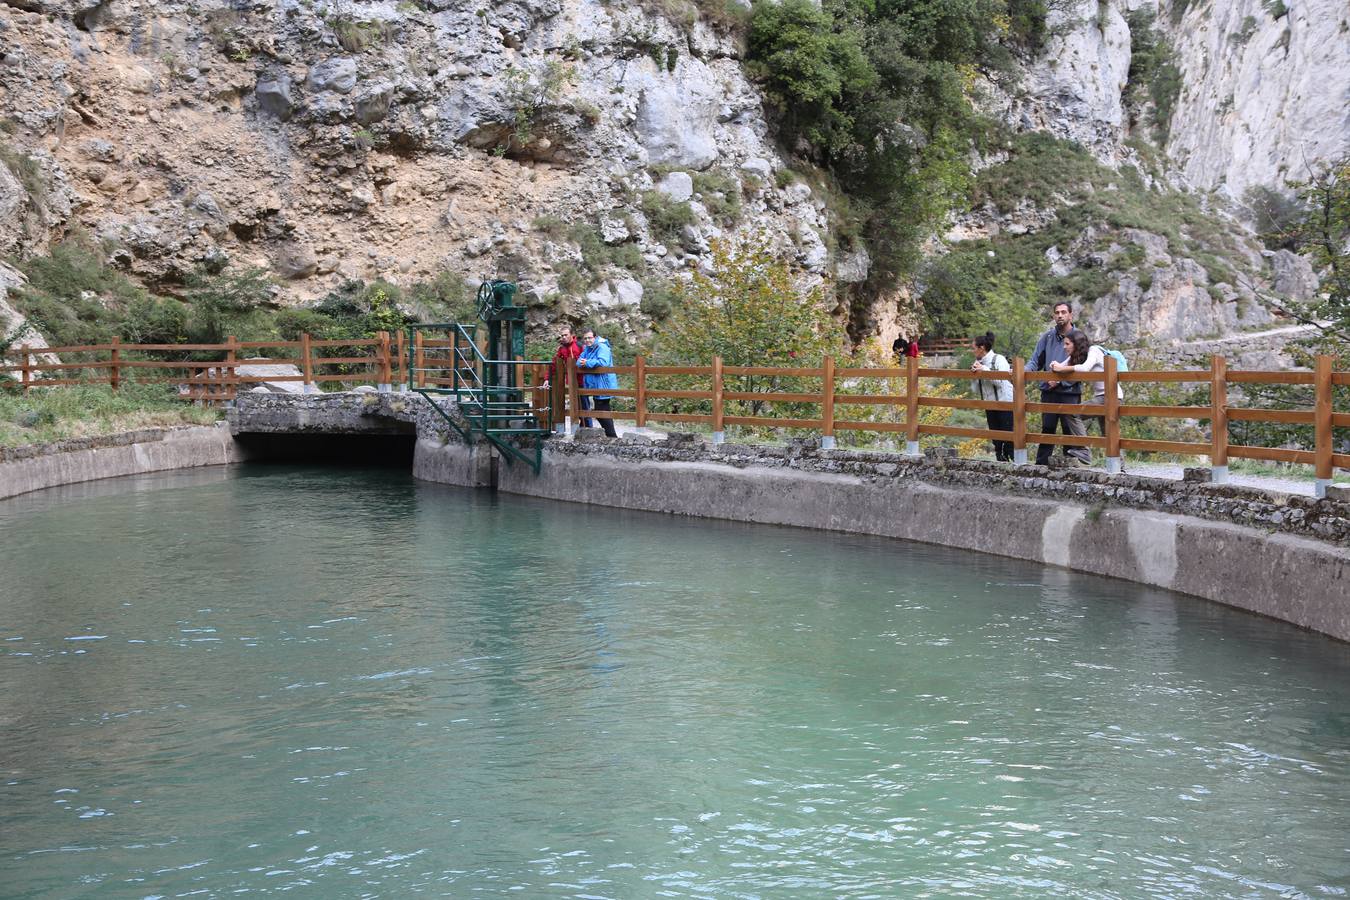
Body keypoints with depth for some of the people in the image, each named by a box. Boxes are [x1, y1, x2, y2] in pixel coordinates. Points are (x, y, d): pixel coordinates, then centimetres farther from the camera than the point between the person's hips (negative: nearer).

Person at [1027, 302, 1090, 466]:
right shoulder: (1047, 337, 8)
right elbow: (1035, 361, 10)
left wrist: (1061, 380, -15)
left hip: (1070, 392, -3)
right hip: (1048, 391, 3)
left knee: (1071, 431, -2)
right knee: (1047, 429, 8)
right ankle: (1041, 464, 13)